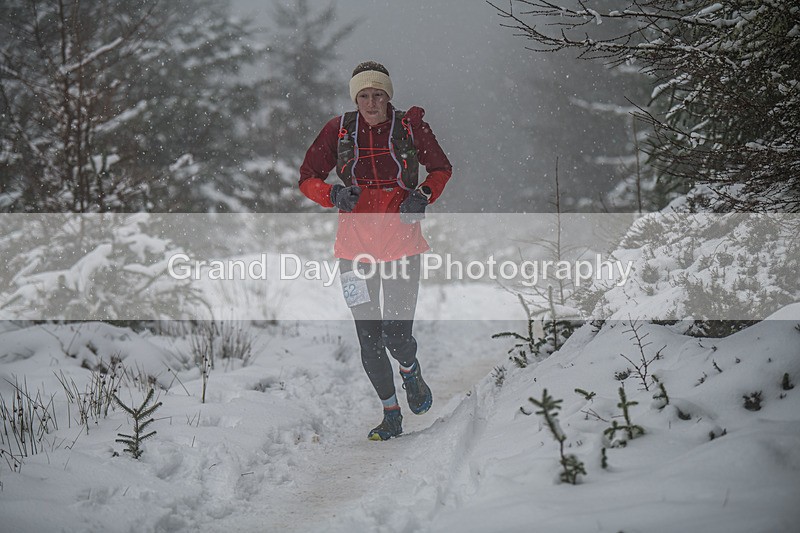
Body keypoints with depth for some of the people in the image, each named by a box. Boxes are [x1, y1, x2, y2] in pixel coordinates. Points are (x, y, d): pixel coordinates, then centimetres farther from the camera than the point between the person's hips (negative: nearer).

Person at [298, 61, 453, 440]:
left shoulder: (410, 127, -1)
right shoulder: (338, 130, 1)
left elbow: (441, 169, 12)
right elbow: (308, 178, 7)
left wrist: (423, 196, -8)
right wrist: (334, 194, -14)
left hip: (400, 244, -1)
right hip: (355, 247, 1)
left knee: (397, 336, -8)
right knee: (369, 338, 2)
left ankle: (411, 371, 29)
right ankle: (391, 415, 20)